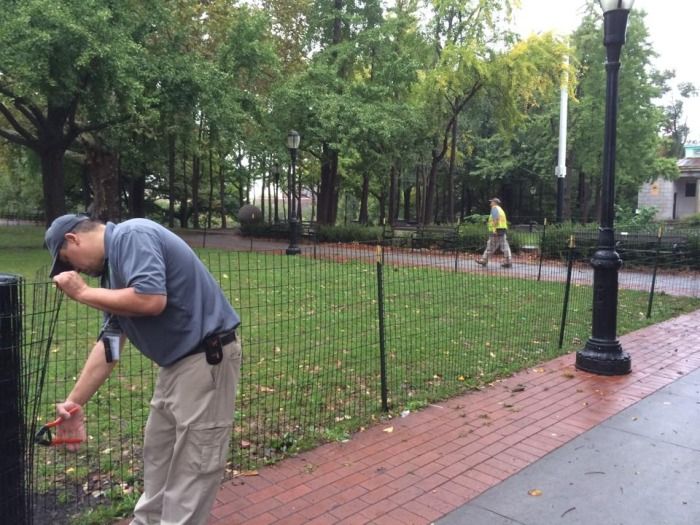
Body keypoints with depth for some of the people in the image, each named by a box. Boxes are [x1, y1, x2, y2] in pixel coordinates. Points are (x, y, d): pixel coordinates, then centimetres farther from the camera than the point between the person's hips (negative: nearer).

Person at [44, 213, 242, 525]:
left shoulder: (132, 236, -14)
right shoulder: (112, 265, 14)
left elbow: (151, 301, -29)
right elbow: (110, 342, 16)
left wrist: (83, 293, -13)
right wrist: (75, 402, 16)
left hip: (207, 359, -10)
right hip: (177, 361, 10)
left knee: (193, 464, 2)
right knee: (157, 453, 22)